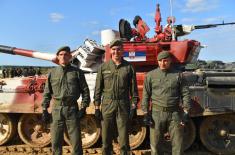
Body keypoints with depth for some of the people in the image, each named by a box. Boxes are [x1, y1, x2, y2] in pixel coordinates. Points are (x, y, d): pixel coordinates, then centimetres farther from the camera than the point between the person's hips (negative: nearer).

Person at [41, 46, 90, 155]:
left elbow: (85, 90, 4)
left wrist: (83, 107, -4)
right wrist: (44, 109, 5)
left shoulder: (77, 72, 4)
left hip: (72, 109, -2)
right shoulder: (52, 73, 9)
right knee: (55, 141, 9)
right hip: (56, 109, 2)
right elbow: (47, 93, 11)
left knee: (76, 140, 3)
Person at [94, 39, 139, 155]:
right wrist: (97, 107, 1)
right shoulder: (104, 67, 4)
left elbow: (133, 88, 4)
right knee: (106, 137, 10)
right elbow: (98, 88, 4)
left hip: (123, 105, 0)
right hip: (107, 105, 1)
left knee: (124, 137, 7)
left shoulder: (129, 67, 3)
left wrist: (133, 106, -2)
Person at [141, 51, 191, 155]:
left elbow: (185, 94, 4)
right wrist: (146, 113, -3)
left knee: (178, 143, 8)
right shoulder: (151, 75, 3)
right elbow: (146, 95, 2)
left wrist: (186, 112, -3)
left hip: (175, 112, 1)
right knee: (155, 143, 8)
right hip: (157, 112, 0)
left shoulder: (178, 75, 5)